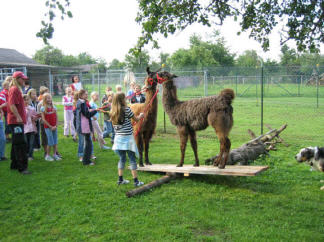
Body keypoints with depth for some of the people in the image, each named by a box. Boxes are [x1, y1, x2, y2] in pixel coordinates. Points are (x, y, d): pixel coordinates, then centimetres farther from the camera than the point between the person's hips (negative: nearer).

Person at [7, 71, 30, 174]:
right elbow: (12, 104, -22)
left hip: (18, 120, 11)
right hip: (16, 120, -11)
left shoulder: (18, 89, 18)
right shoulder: (14, 89, -12)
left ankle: (14, 165, 26)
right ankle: (22, 167, -11)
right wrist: (18, 116, -26)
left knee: (17, 143, 16)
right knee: (21, 144, -12)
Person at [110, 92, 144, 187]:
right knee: (132, 159, 1)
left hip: (118, 137, 5)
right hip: (128, 137, -5)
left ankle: (120, 179, 19)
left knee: (122, 158, 16)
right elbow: (136, 119, 2)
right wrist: (141, 116, 23)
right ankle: (136, 181, 3)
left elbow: (114, 125, 11)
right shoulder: (126, 109, -11)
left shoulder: (112, 112, 3)